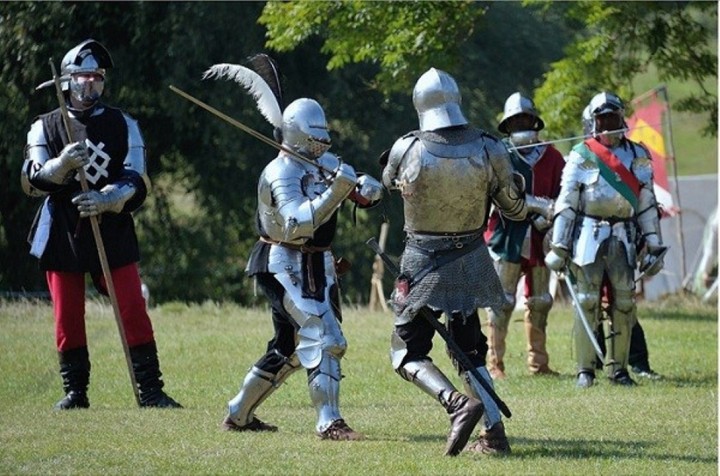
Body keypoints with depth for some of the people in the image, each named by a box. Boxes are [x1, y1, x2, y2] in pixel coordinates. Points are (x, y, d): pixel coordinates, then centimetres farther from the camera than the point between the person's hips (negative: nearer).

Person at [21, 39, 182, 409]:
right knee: (67, 316, 3)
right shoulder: (45, 128, 6)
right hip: (62, 235, 1)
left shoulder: (123, 126, 6)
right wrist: (62, 165, -23)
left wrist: (106, 199, -21)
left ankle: (150, 390, -5)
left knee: (132, 310, -8)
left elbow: (137, 184, -2)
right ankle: (75, 391, 14)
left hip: (112, 231, -1)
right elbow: (32, 182, -4)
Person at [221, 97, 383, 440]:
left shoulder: (326, 163, 9)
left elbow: (370, 192, 7)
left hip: (315, 267, 9)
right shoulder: (281, 174, -17)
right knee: (325, 339, -18)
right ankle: (329, 422, -19)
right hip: (285, 267, -9)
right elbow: (298, 223, -33)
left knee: (288, 350, 17)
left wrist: (368, 189, -17)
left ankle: (239, 415, 28)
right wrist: (337, 188, -38)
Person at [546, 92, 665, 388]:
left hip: (624, 238, 3)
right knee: (587, 302, -5)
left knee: (623, 303, 2)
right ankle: (585, 370, -1)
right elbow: (566, 203, 1)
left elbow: (647, 204, 13)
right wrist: (558, 246, -4)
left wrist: (653, 246, 8)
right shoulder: (581, 155, 3)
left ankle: (618, 368, 10)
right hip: (589, 237, -3)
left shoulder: (637, 155, 11)